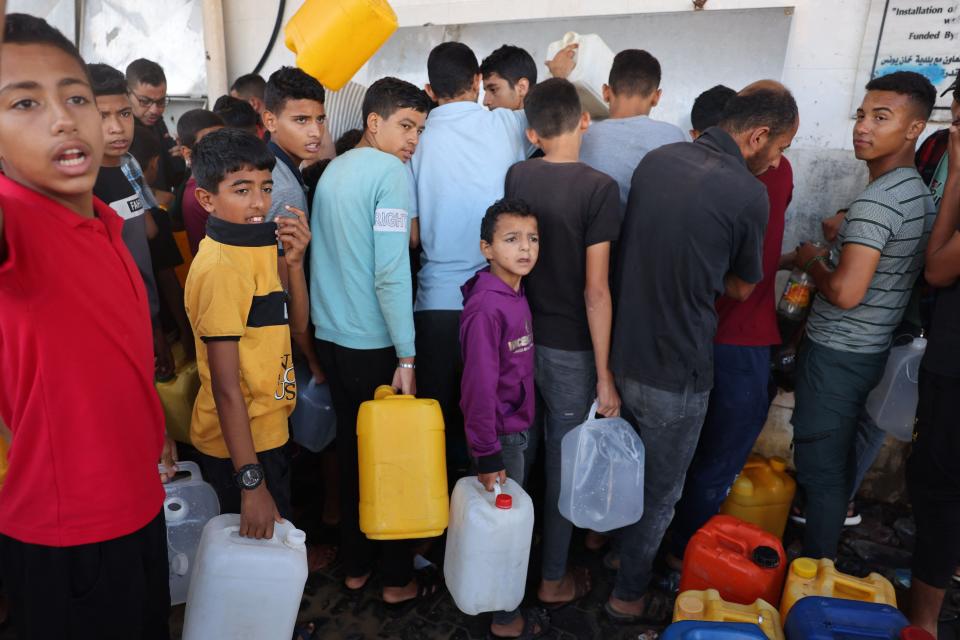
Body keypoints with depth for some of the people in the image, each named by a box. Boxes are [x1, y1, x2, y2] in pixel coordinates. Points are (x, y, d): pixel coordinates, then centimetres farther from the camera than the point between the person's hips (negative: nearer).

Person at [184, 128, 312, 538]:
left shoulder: (255, 247, 3)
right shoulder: (220, 267, -23)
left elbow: (296, 325, 5)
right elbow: (225, 385, -25)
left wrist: (294, 262, -10)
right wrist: (251, 481, -25)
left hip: (265, 431, 9)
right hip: (239, 442, -9)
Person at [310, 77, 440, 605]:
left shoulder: (333, 169, 12)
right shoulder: (391, 171, -13)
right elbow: (391, 272, -21)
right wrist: (407, 357, -17)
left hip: (330, 336, 8)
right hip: (374, 344, -8)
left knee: (350, 448, 17)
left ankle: (355, 565, 31)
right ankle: (399, 579, 21)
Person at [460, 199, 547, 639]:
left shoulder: (515, 296, 3)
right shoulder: (486, 307, -25)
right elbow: (479, 386, -25)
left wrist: (509, 438, 14)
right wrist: (487, 454, -22)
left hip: (514, 428, 9)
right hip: (500, 436, -8)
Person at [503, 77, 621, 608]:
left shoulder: (516, 176, -3)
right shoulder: (598, 188, -16)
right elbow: (595, 290, -18)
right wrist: (604, 375, -11)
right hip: (570, 347, -5)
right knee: (564, 464, 11)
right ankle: (554, 578, 29)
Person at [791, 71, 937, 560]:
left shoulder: (876, 200, -21)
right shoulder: (920, 193, 10)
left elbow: (846, 293, -26)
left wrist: (811, 261, -10)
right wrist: (841, 240, 16)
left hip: (835, 354, -10)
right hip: (871, 350, 10)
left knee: (819, 469, 1)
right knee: (839, 461, 22)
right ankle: (827, 548, 38)